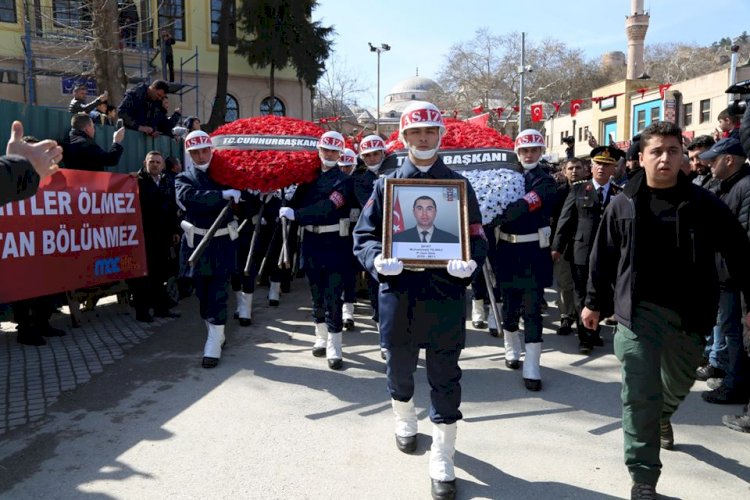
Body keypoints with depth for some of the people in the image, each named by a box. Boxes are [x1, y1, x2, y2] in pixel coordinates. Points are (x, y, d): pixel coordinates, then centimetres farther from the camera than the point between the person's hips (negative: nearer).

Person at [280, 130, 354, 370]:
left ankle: (334, 350, 2)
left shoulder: (344, 181, -7)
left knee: (333, 297, -4)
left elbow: (327, 207, -20)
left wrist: (296, 215, -23)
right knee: (317, 295, 14)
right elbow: (297, 202, 5)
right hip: (311, 242, 5)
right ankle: (321, 338, 29)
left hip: (335, 242, -4)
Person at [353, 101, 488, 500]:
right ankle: (405, 421, 49)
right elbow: (363, 235, 1)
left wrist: (470, 262, -21)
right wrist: (377, 259, -21)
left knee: (445, 378, 5)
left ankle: (442, 461, 18)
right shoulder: (386, 185, 4)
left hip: (446, 295, -1)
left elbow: (477, 238, 2)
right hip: (398, 294, 1)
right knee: (400, 368, 19)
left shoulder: (459, 185, 4)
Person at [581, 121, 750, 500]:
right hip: (638, 312, -2)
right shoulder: (623, 205, -1)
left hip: (687, 314, 2)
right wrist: (595, 303, 7)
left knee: (678, 384, 23)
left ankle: (663, 416, 58)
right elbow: (603, 257, 4)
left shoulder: (704, 204, -2)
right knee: (640, 397, -2)